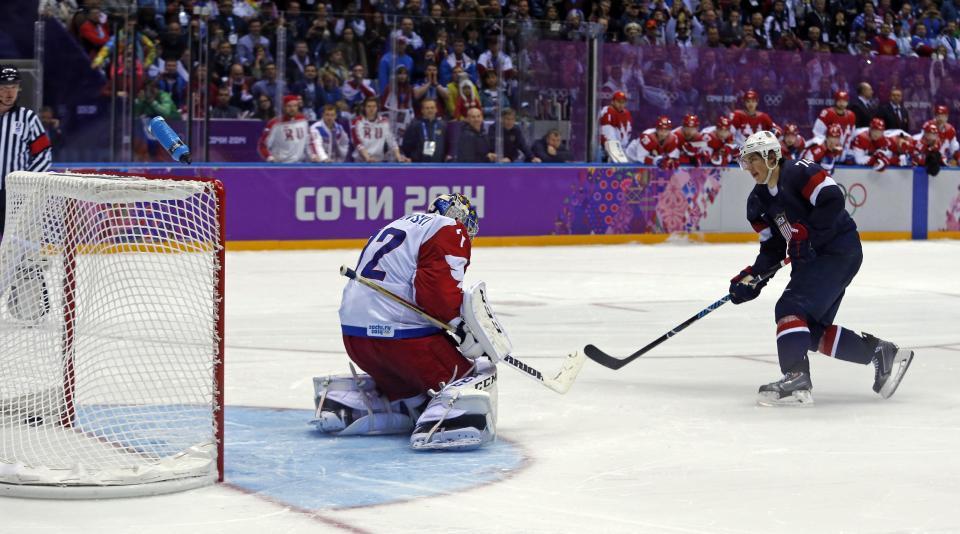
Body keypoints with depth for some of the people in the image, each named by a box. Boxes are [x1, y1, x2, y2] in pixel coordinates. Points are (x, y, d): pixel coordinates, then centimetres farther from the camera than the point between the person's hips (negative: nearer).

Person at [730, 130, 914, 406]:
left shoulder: (798, 172, -14)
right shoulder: (758, 201, 11)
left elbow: (832, 200, -25)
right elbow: (772, 248, 12)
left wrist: (808, 234, -24)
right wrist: (751, 278, -1)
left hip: (840, 251, -10)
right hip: (810, 259, 10)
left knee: (791, 308, -22)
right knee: (813, 330, 7)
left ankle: (797, 380, -30)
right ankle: (882, 353, 18)